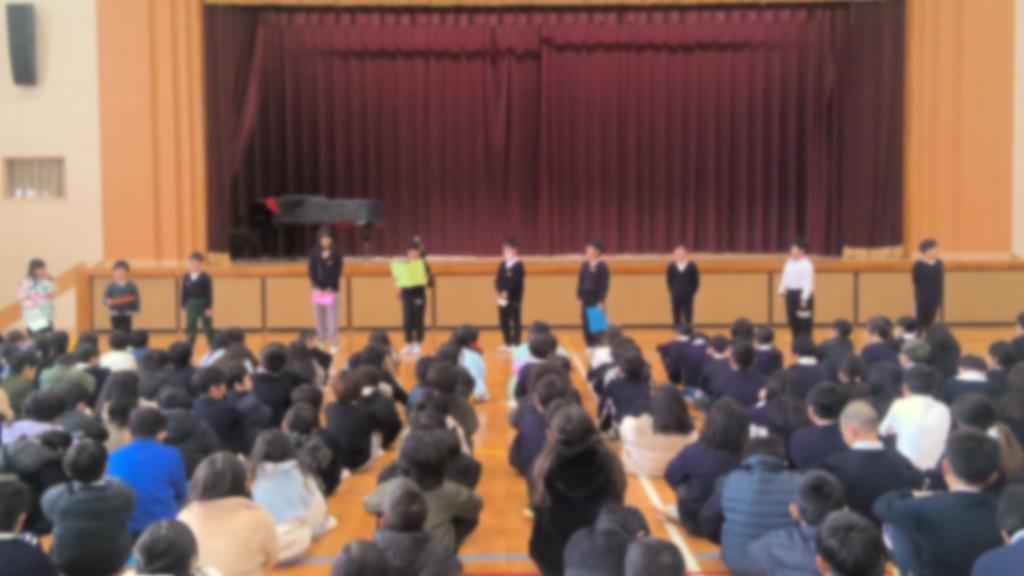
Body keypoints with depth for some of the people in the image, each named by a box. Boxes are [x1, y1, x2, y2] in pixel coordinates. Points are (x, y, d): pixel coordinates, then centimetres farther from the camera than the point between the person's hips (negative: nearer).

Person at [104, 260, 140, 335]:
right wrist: (108, 302, -23)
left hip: (126, 315, -1)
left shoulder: (131, 286, -1)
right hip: (115, 315, 1)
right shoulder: (111, 286, 0)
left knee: (126, 332, 2)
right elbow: (105, 298, 0)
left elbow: (136, 299, 2)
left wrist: (135, 310, -7)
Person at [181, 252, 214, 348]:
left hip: (204, 305, -3)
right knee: (190, 328, 6)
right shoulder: (186, 278, 1)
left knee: (208, 328, 5)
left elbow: (209, 293, -11)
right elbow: (184, 293, 6)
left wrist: (210, 308, -13)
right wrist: (184, 307, 5)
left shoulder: (205, 277, -11)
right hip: (191, 306, 3)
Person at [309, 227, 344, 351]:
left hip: (331, 289, -3)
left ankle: (333, 344, -2)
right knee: (319, 317, 6)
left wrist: (330, 287, -12)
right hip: (318, 289, 3)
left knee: (332, 318, -5)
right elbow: (312, 271, 3)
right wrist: (317, 286, -9)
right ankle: (321, 342, 15)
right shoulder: (314, 254, 5)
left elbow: (337, 271, -4)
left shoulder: (336, 254, -1)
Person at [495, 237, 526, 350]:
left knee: (515, 321, 0)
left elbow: (515, 282, -19)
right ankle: (507, 343, 22)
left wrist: (507, 293, -21)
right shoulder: (502, 265, 11)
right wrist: (500, 292, -9)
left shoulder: (518, 265, -10)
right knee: (503, 321, 11)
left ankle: (515, 343, 6)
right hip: (502, 298, 7)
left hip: (514, 298, -7)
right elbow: (498, 279, 7)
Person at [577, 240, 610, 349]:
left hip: (596, 298, -5)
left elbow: (605, 284, -10)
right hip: (585, 297, 5)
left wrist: (601, 301, -13)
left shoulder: (602, 266, -10)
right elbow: (581, 282, 9)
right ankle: (590, 345, 16)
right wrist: (579, 298, 5)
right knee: (586, 322, 6)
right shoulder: (585, 265, 5)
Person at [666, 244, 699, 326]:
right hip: (675, 297, 1)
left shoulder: (692, 266, -3)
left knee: (688, 318, 3)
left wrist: (692, 292, -2)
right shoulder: (671, 266, 0)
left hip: (688, 296, -1)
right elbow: (669, 280, 10)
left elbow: (696, 282, 2)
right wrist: (671, 292, 5)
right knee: (676, 317, 5)